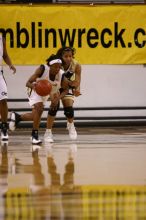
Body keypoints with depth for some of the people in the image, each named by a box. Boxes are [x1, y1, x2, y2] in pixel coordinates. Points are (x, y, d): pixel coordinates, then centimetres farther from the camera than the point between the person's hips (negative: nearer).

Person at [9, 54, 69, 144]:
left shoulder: (62, 75, -28)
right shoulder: (42, 69, -35)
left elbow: (66, 90, -9)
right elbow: (28, 83, -30)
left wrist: (58, 98, -28)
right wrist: (33, 85, -54)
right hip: (36, 90, -4)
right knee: (39, 107, -27)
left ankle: (17, 117, 37)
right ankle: (35, 134, -13)